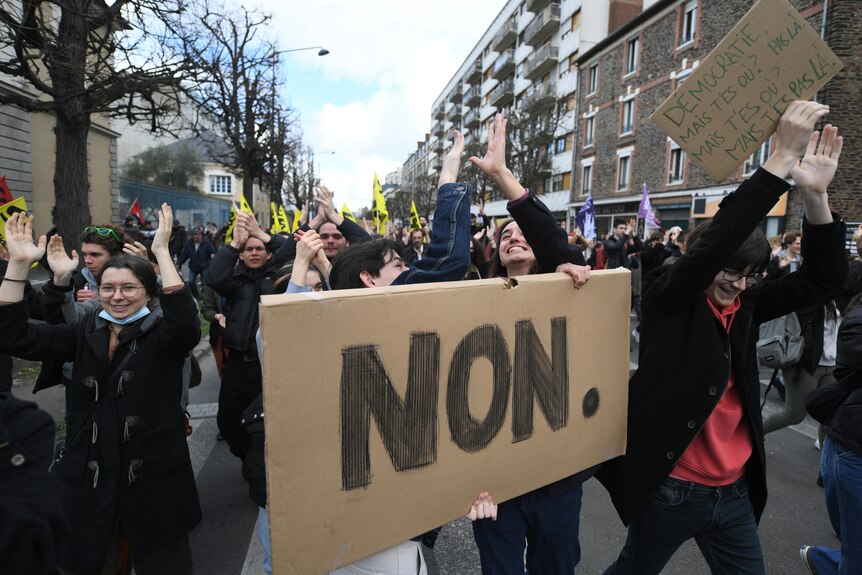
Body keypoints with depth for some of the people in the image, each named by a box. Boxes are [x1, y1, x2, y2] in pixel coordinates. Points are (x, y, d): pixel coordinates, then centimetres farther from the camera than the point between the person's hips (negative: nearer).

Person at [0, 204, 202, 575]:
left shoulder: (162, 334, -6)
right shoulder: (85, 334, 6)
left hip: (153, 478, -3)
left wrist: (162, 252, -31)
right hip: (88, 479, 3)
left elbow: (187, 325, -29)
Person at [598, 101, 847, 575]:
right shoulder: (668, 300, -15)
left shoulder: (745, 307, 2)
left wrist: (814, 194, -15)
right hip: (673, 489, -5)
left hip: (735, 491, 5)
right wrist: (783, 158, -29)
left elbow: (824, 276, -2)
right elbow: (711, 246, -31)